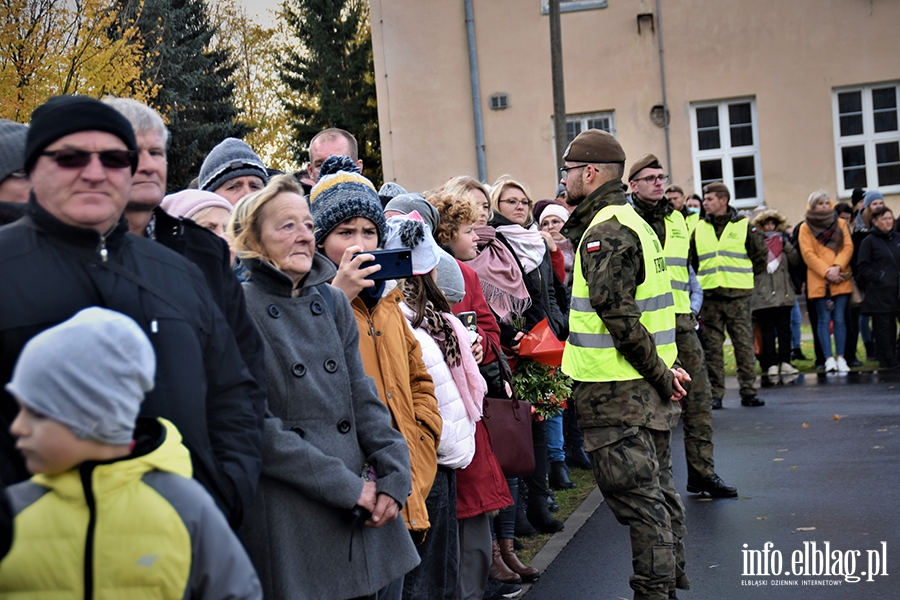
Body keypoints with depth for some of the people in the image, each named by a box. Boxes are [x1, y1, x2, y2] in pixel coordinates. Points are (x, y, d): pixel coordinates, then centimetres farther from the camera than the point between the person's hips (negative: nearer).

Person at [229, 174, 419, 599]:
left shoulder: (333, 303, 13)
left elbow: (363, 398, 12)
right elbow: (254, 425, -13)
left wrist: (394, 476, -4)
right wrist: (346, 486, -14)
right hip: (290, 526, -5)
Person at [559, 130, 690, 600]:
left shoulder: (604, 233, -16)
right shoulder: (634, 223, 17)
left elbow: (618, 317, -22)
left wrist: (658, 373, -15)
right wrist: (662, 369, 15)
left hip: (615, 393, -10)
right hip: (648, 390, 10)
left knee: (636, 499, -4)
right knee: (657, 491, 18)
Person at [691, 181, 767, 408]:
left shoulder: (743, 225, 1)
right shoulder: (699, 228, 10)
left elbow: (760, 254, 9)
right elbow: (692, 260, 20)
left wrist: (746, 276, 9)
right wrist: (700, 279, 11)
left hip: (738, 295, -2)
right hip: (709, 295, 2)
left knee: (744, 344, 0)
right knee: (712, 346, 3)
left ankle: (748, 391, 6)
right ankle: (715, 393, 8)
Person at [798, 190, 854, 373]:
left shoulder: (840, 223, 13)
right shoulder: (806, 227, 5)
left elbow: (848, 246, 4)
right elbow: (808, 254, -3)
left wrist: (837, 267, -11)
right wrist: (826, 272, -12)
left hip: (841, 279, 2)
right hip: (818, 280, -2)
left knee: (839, 318, 0)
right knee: (824, 319, -3)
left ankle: (841, 358, 4)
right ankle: (829, 359, -5)